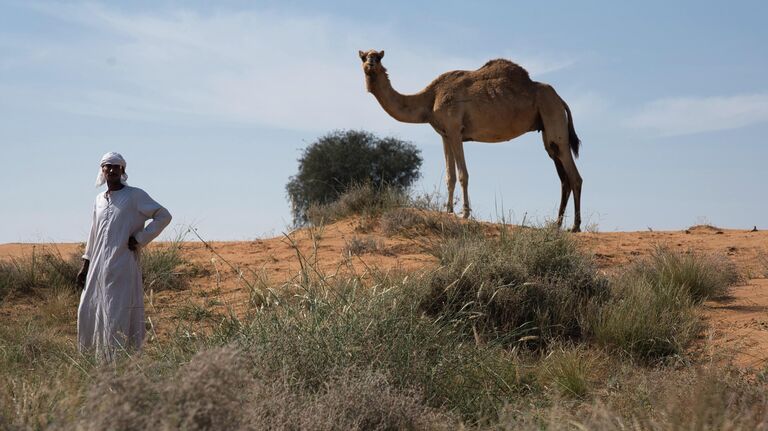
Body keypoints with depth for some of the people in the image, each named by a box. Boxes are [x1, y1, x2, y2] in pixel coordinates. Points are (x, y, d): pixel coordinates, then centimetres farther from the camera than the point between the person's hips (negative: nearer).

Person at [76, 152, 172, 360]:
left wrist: (140, 239, -10)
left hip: (122, 267, -7)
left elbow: (164, 216, -6)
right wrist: (85, 266, 19)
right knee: (88, 312, 6)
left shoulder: (135, 196, -2)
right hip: (98, 268, 7)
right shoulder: (99, 200, 17)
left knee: (119, 317, -8)